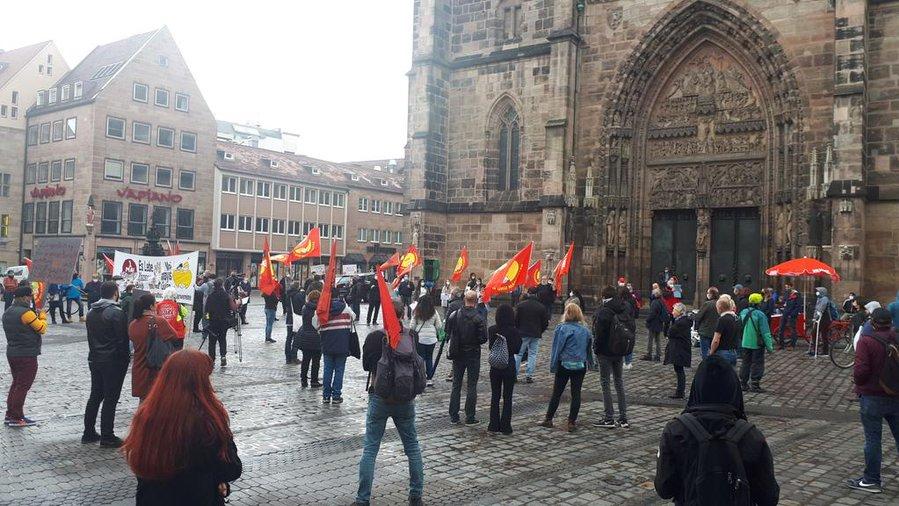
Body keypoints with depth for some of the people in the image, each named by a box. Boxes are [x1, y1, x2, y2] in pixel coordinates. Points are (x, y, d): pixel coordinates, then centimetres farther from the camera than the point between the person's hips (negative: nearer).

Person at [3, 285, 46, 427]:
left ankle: (10, 415, 22)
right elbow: (42, 329, -13)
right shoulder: (26, 313, -19)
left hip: (11, 353, 9)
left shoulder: (7, 313, 11)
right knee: (23, 386, -2)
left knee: (16, 383, 18)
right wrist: (42, 316, 3)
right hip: (27, 355, -9)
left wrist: (36, 316, 9)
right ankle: (16, 418, 2)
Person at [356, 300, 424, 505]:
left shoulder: (375, 337, -11)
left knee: (370, 448, 5)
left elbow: (366, 365, 0)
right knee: (412, 446, 15)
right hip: (406, 399, 2)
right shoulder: (410, 337, -5)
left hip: (379, 398, -2)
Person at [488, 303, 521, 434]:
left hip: (495, 366, 2)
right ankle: (505, 426, 10)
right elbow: (517, 349, -10)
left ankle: (494, 426, 14)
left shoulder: (492, 330, -7)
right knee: (507, 397, 8)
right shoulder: (514, 331, -13)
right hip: (510, 366, -2)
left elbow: (490, 346, 0)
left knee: (495, 396, 12)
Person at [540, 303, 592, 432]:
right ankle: (572, 422, 6)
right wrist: (587, 361, 18)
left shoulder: (562, 328, -11)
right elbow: (588, 349, 9)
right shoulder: (585, 330, 2)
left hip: (564, 365, -3)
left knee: (556, 393, 8)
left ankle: (548, 419, 17)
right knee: (576, 394, 6)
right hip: (580, 366, 3)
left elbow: (556, 348, -10)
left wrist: (553, 367, -6)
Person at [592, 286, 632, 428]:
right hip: (620, 352, 6)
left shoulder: (601, 312, -15)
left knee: (605, 383, 2)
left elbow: (598, 334, -18)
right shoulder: (624, 311, 5)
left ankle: (609, 419, 3)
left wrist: (596, 350, -6)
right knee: (619, 383, 14)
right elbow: (633, 328, 9)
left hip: (605, 353, -6)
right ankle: (623, 418, 16)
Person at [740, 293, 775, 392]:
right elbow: (765, 332, -16)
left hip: (745, 343, 6)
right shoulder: (760, 315, -18)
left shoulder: (743, 313, 2)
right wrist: (769, 345, -11)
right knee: (757, 364, 3)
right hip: (757, 344, -6)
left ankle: (743, 383, 19)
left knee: (745, 362, 15)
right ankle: (755, 385, 4)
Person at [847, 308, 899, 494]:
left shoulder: (866, 341, -16)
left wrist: (858, 381, -1)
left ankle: (871, 480, 11)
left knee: (873, 439, 3)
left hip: (872, 397, -5)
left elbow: (861, 371, -21)